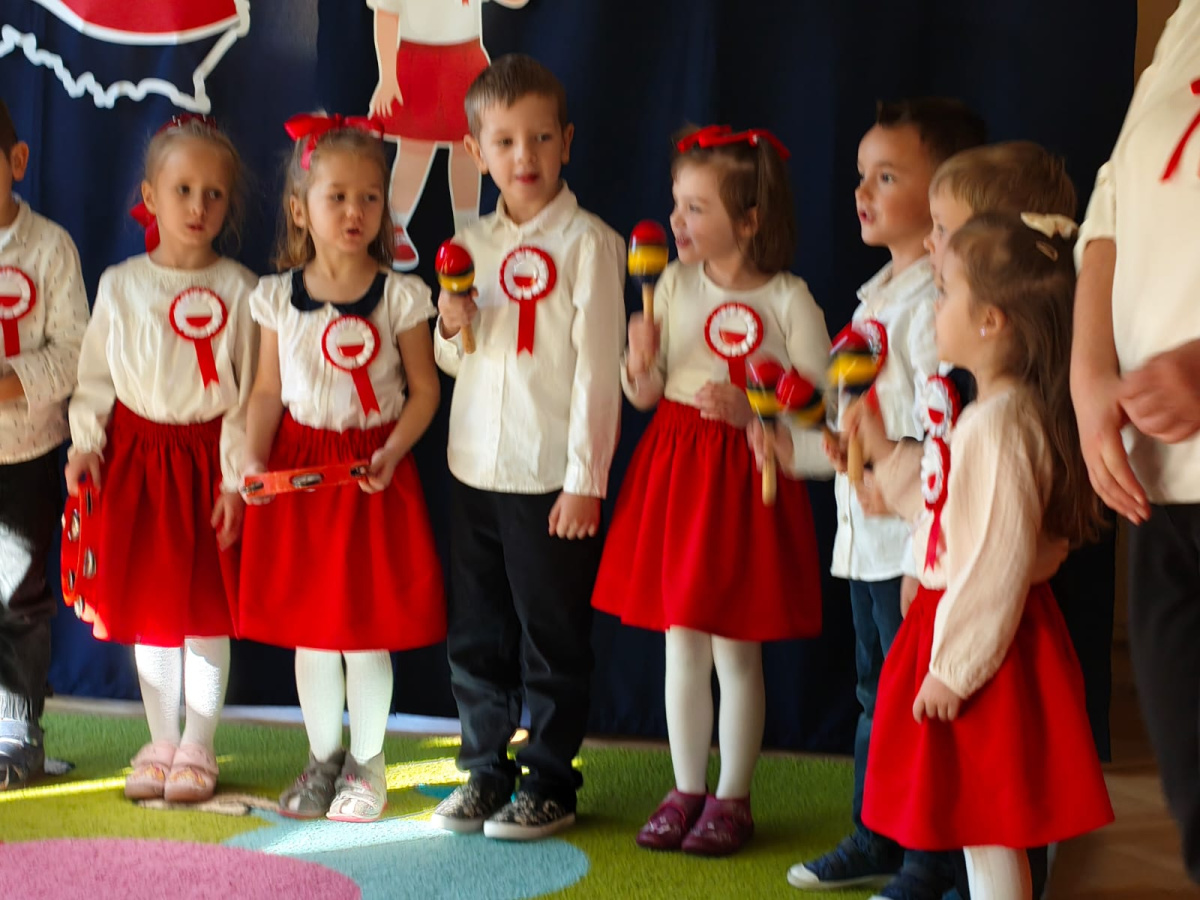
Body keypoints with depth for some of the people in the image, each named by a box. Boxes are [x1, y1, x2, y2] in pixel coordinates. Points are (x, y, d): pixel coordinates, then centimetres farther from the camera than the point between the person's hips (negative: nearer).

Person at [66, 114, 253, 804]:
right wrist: (85, 444, -2)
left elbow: (249, 392, -5)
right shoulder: (120, 284, 3)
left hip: (206, 458, -3)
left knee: (206, 611, 2)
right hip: (134, 455, 3)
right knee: (144, 608, 10)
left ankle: (197, 750, 16)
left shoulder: (237, 289, -5)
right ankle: (161, 743, 24)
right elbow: (97, 375, 10)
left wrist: (235, 478, -9)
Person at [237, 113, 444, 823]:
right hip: (300, 467, 2)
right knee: (308, 625, 9)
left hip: (373, 471, -2)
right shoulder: (278, 297, 2)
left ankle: (366, 764, 18)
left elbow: (424, 390, -3)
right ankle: (322, 758, 25)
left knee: (368, 626, 2)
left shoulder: (400, 296, -5)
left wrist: (392, 451, -17)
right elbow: (268, 391, 7)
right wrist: (256, 457, -7)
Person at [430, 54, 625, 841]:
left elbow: (598, 366, -10)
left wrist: (586, 479, -13)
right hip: (475, 469, 6)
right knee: (475, 635, 12)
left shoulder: (587, 242, -7)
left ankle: (549, 785, 14)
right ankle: (486, 772, 25)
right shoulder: (472, 245, 10)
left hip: (551, 474, -6)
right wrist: (452, 331, -5)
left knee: (552, 637, 3)